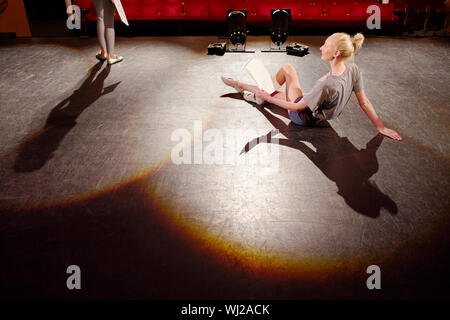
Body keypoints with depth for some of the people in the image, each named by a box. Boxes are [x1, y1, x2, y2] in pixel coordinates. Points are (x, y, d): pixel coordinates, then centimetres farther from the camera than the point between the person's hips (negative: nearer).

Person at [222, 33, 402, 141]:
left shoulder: (326, 85, -41)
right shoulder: (354, 71, -20)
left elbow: (298, 107, -30)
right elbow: (364, 102, -12)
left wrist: (267, 97, -22)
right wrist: (381, 127, 0)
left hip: (303, 117, -7)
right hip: (317, 114, 7)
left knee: (288, 69, 3)